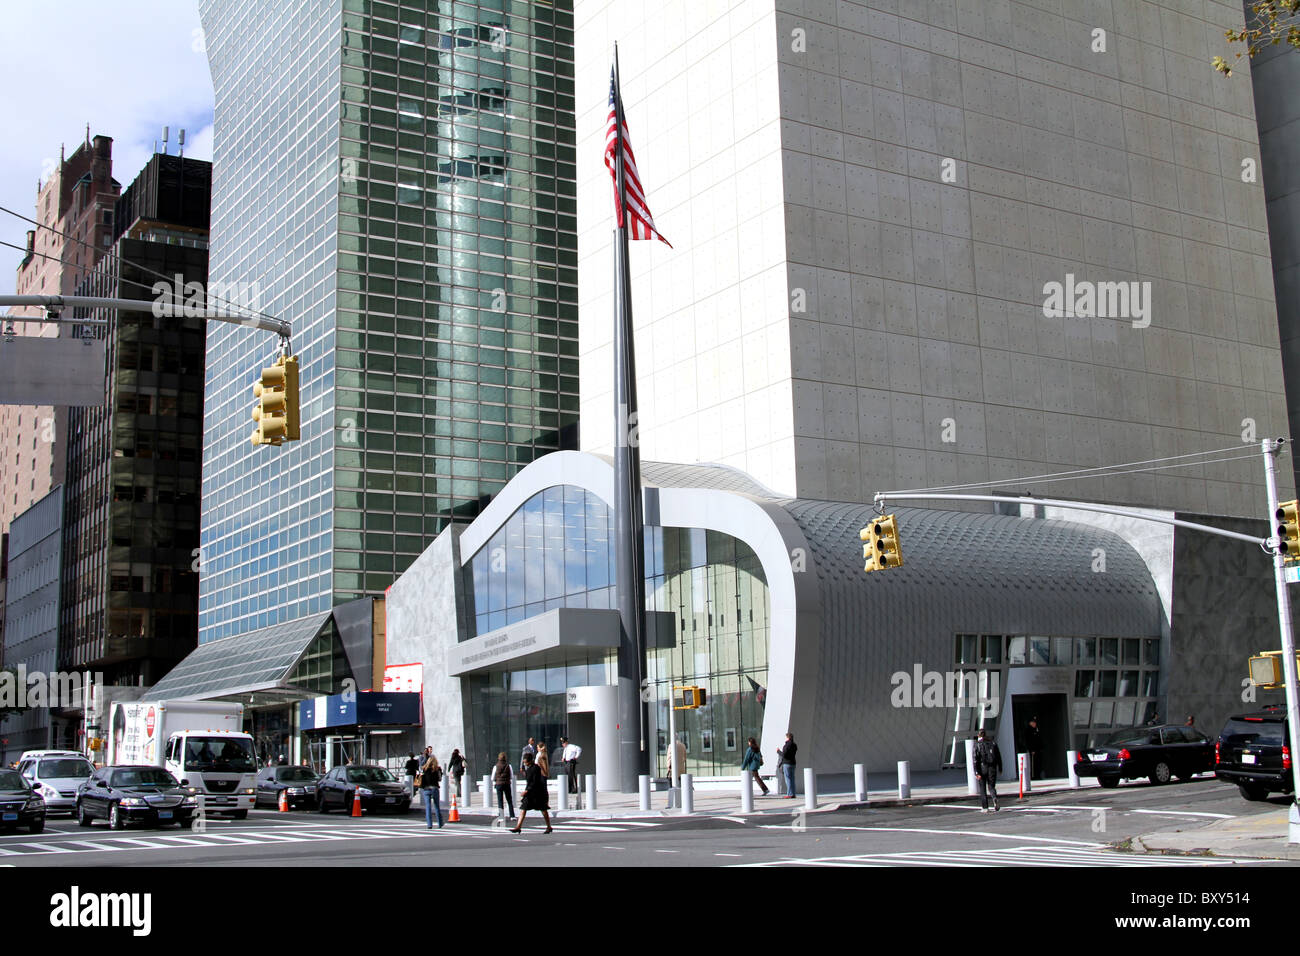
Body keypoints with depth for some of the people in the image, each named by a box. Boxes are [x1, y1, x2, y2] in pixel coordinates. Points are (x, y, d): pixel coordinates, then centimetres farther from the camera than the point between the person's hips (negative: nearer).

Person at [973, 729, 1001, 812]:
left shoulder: (977, 745, -3)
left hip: (982, 768, -2)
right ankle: (995, 797, -21)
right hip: (992, 769, 2)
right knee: (991, 786, 11)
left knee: (982, 789, 9)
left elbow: (976, 759, -11)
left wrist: (976, 772, -13)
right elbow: (999, 757, 7)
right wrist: (1000, 769, 18)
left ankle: (985, 808, 9)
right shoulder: (993, 744, 6)